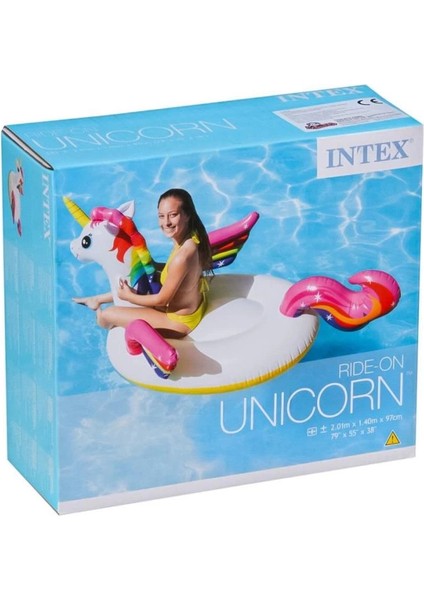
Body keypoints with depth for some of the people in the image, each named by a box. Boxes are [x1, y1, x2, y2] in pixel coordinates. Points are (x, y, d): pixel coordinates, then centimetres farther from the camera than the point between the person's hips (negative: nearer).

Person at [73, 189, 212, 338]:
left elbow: (162, 299, -23)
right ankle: (97, 300, 55)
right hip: (193, 303, 8)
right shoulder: (192, 239, -12)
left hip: (179, 320, -8)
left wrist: (129, 296, -8)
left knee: (107, 315, 7)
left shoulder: (182, 256, -37)